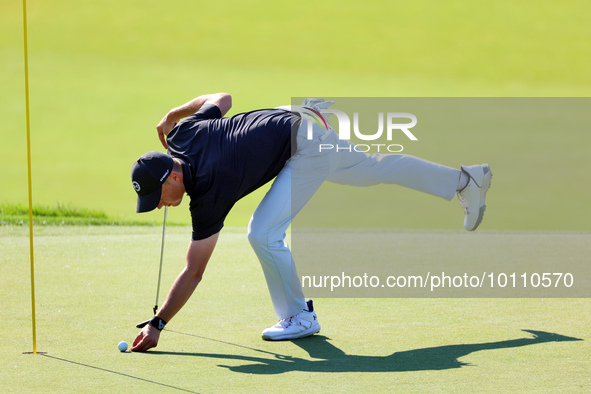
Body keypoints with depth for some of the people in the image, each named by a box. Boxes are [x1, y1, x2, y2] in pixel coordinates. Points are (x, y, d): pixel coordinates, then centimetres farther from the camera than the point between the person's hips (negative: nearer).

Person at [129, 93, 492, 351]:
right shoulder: (183, 135, -11)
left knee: (264, 233, -17)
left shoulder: (210, 193, -28)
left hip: (306, 149, -10)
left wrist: (157, 325, -25)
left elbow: (194, 272, -25)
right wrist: (173, 113, 12)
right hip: (297, 122, 10)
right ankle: (464, 180, 45)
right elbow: (223, 98, 7)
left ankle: (300, 317, 2)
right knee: (374, 170, 27)